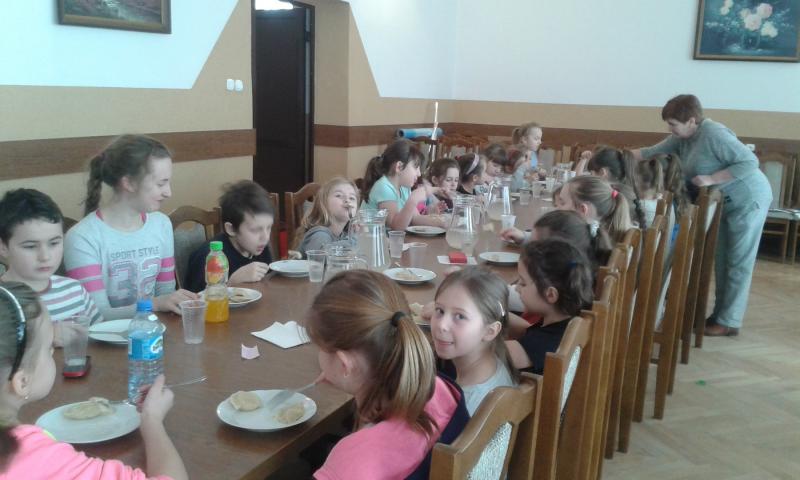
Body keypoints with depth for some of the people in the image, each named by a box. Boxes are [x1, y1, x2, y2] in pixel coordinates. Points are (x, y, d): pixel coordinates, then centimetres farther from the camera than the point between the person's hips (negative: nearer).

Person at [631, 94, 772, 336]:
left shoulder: (713, 134, -27)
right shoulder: (682, 137, -2)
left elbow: (750, 162, -29)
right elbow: (652, 152, 1)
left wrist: (710, 179, -31)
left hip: (748, 200, -9)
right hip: (725, 202, 9)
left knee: (739, 263, -1)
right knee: (721, 259, 14)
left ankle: (729, 322, 7)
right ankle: (720, 314, 24)